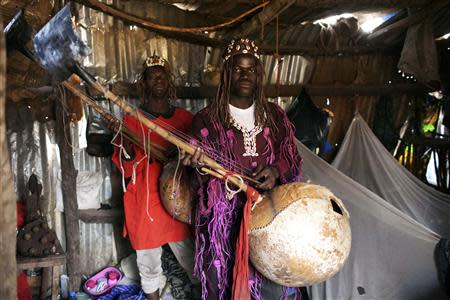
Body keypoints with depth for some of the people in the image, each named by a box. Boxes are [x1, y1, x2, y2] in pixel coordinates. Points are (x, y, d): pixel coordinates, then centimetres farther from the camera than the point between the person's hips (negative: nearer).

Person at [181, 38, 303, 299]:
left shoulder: (275, 115, 6)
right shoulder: (208, 118, -3)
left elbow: (293, 160, 8)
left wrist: (275, 171, -13)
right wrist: (200, 160, -34)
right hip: (224, 218, -2)